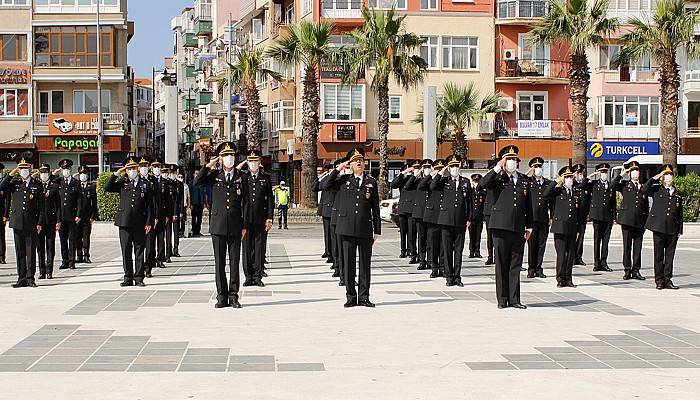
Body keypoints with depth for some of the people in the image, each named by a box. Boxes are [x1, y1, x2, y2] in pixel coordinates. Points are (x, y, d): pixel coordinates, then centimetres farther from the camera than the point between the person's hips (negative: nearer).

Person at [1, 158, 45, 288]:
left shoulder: (37, 185, 5)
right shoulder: (15, 183, 10)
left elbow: (41, 206, 4)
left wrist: (40, 223, -4)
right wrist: (13, 173, -8)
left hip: (31, 223, -2)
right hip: (17, 223, 2)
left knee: (31, 252, -1)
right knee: (20, 252, 5)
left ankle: (30, 278, 5)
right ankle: (22, 278, 10)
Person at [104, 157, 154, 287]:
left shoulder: (145, 184, 6)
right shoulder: (122, 183, 9)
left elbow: (150, 205, 5)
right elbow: (107, 188, -2)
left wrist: (149, 222, -2)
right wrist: (116, 174, -5)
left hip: (140, 224, -1)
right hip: (125, 222, 1)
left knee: (139, 251, 2)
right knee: (126, 251, 4)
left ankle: (139, 278, 8)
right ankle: (128, 278, 11)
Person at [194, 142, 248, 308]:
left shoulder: (241, 178, 6)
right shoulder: (214, 175, 7)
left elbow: (245, 203, 5)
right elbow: (196, 183, -8)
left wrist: (245, 226, 0)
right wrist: (208, 166, -10)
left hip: (235, 226, 0)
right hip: (218, 225, 0)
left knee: (235, 262, 2)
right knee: (219, 262, 2)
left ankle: (233, 296, 8)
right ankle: (222, 296, 8)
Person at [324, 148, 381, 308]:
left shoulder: (371, 182, 8)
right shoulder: (344, 180, 8)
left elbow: (375, 208, 8)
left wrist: (377, 230, 5)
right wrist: (339, 169, -7)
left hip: (365, 230, 0)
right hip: (348, 228, 0)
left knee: (365, 264, 4)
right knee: (348, 263, 4)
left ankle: (364, 297, 12)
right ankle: (351, 297, 11)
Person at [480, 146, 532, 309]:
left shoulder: (524, 180, 14)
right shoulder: (498, 178, 3)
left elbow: (528, 205, 17)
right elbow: (483, 184, -19)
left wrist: (529, 226, 12)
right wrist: (498, 168, -16)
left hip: (518, 228, 4)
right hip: (501, 227, -3)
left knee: (516, 265, 6)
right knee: (501, 264, 2)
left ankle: (514, 299, 10)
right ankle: (502, 299, 7)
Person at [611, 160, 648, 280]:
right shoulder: (625, 185, 10)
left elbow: (646, 206, 16)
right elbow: (613, 185, -9)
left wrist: (646, 221, 11)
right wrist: (621, 174, -8)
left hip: (639, 221, 2)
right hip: (627, 219, -2)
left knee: (638, 246, 2)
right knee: (627, 246, 0)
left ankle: (636, 270, 8)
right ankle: (627, 271, 5)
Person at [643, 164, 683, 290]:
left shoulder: (677, 193, 15)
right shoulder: (657, 189, 6)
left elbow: (680, 213, 16)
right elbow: (644, 189, -14)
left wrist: (680, 230, 11)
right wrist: (656, 177, -11)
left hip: (673, 230, 3)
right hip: (659, 228, -3)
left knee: (670, 256, 5)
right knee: (659, 255, 1)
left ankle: (667, 280, 12)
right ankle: (659, 281, 7)